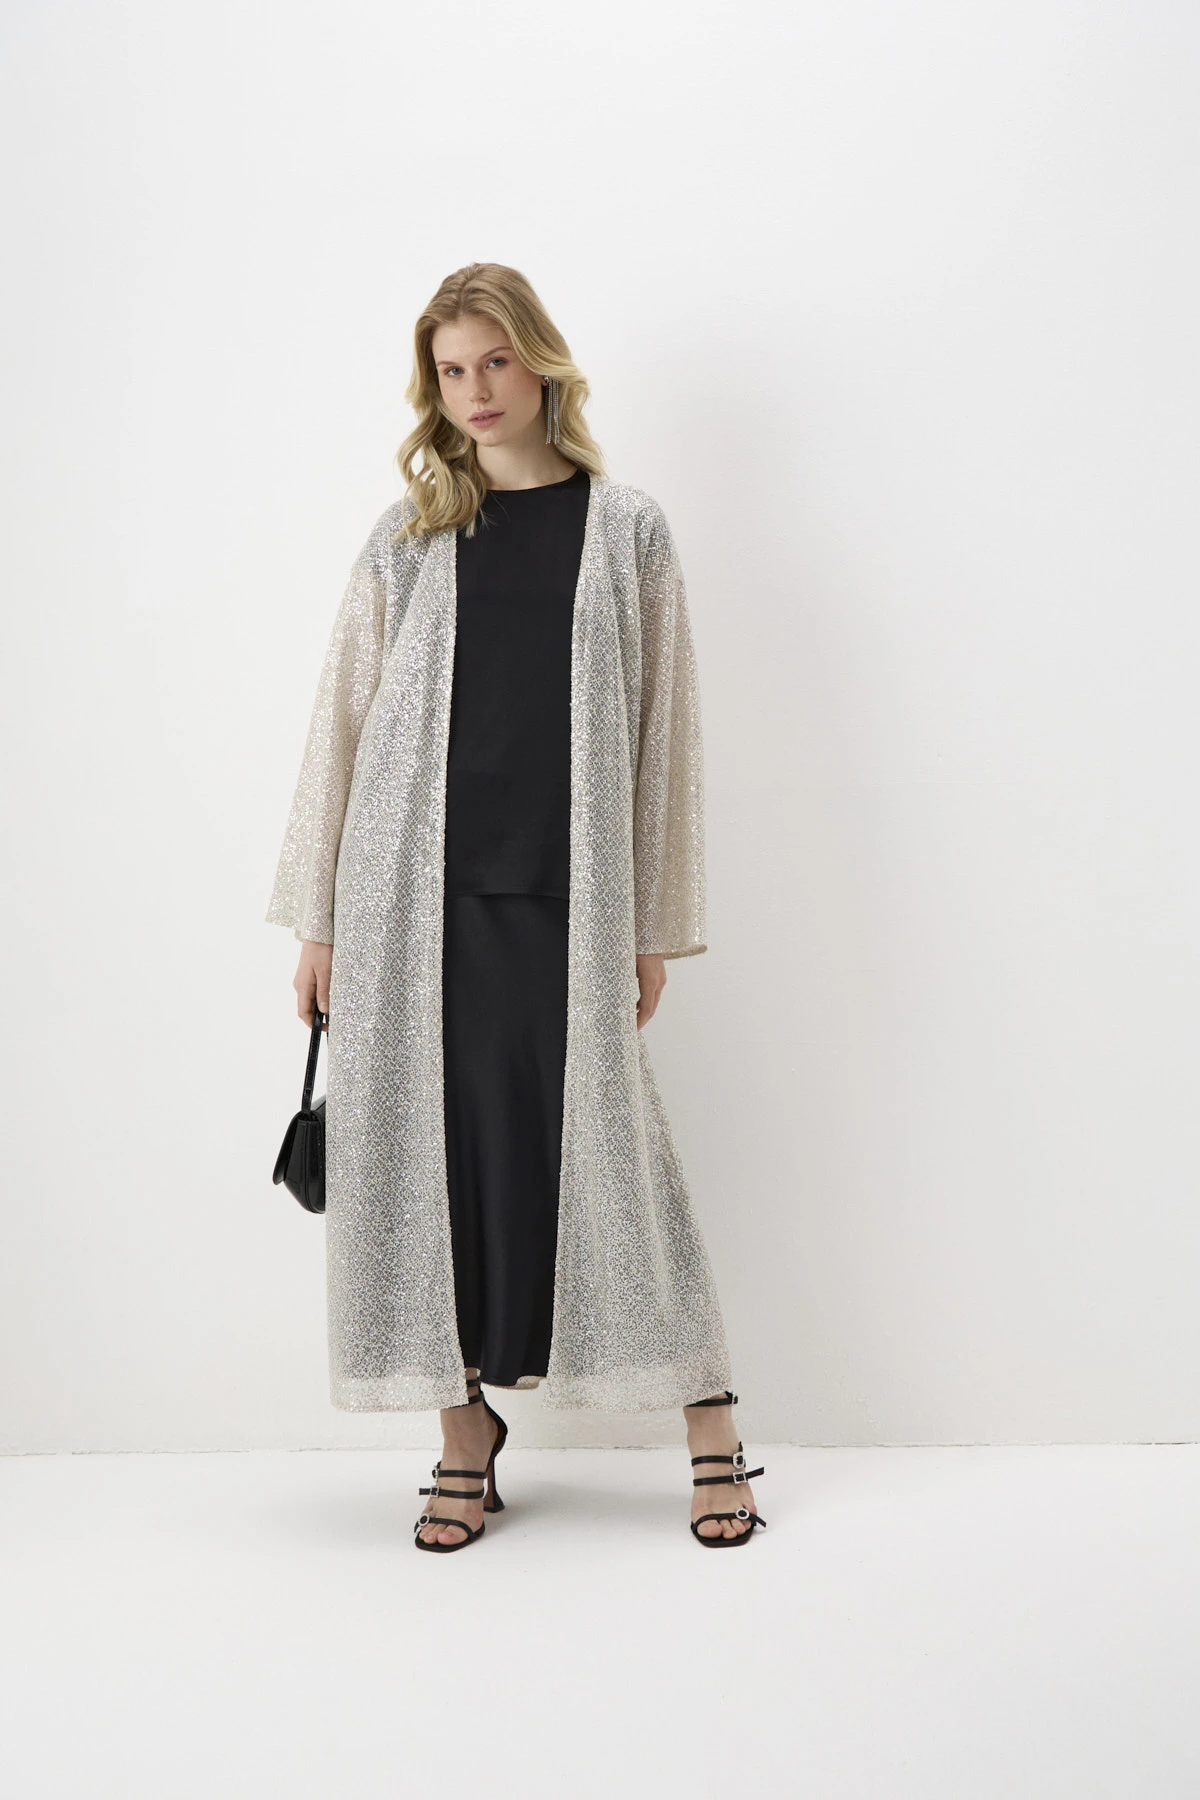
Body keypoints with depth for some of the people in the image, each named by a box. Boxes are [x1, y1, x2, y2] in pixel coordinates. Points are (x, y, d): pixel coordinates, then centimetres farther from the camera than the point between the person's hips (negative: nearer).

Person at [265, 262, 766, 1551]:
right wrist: (317, 922, 5)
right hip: (415, 882, 2)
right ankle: (465, 1431, 17)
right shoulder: (408, 539, 9)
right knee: (429, 1142, 3)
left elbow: (662, 730, 6)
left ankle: (711, 1429, 11)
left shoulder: (627, 530, 7)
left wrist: (656, 926, 3)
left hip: (565, 891, -1)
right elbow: (342, 722, 9)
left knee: (601, 1141, -1)